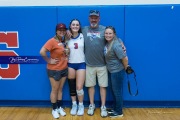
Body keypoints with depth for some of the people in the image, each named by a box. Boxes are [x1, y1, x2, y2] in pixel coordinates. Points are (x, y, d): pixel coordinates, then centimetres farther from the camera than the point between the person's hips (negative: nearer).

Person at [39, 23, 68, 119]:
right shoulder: (52, 41, -19)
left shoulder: (64, 41, 3)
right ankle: (54, 109, 25)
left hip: (64, 69, 6)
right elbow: (42, 52, -28)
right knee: (54, 90, 8)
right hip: (54, 70, -6)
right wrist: (49, 60, -19)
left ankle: (60, 107, 32)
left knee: (60, 89, 17)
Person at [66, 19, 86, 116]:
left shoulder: (83, 36, -1)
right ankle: (74, 105, 29)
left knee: (79, 87, -4)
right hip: (70, 64, 2)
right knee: (72, 87, 9)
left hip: (81, 64, -2)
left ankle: (81, 105, 19)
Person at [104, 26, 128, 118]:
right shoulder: (107, 43, 0)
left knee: (117, 91, 5)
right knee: (113, 90, 20)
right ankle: (115, 108, 37)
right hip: (111, 71, 9)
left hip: (117, 71, -9)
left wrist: (125, 68, -10)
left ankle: (119, 112, 23)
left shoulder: (115, 45, -26)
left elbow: (125, 58, -24)